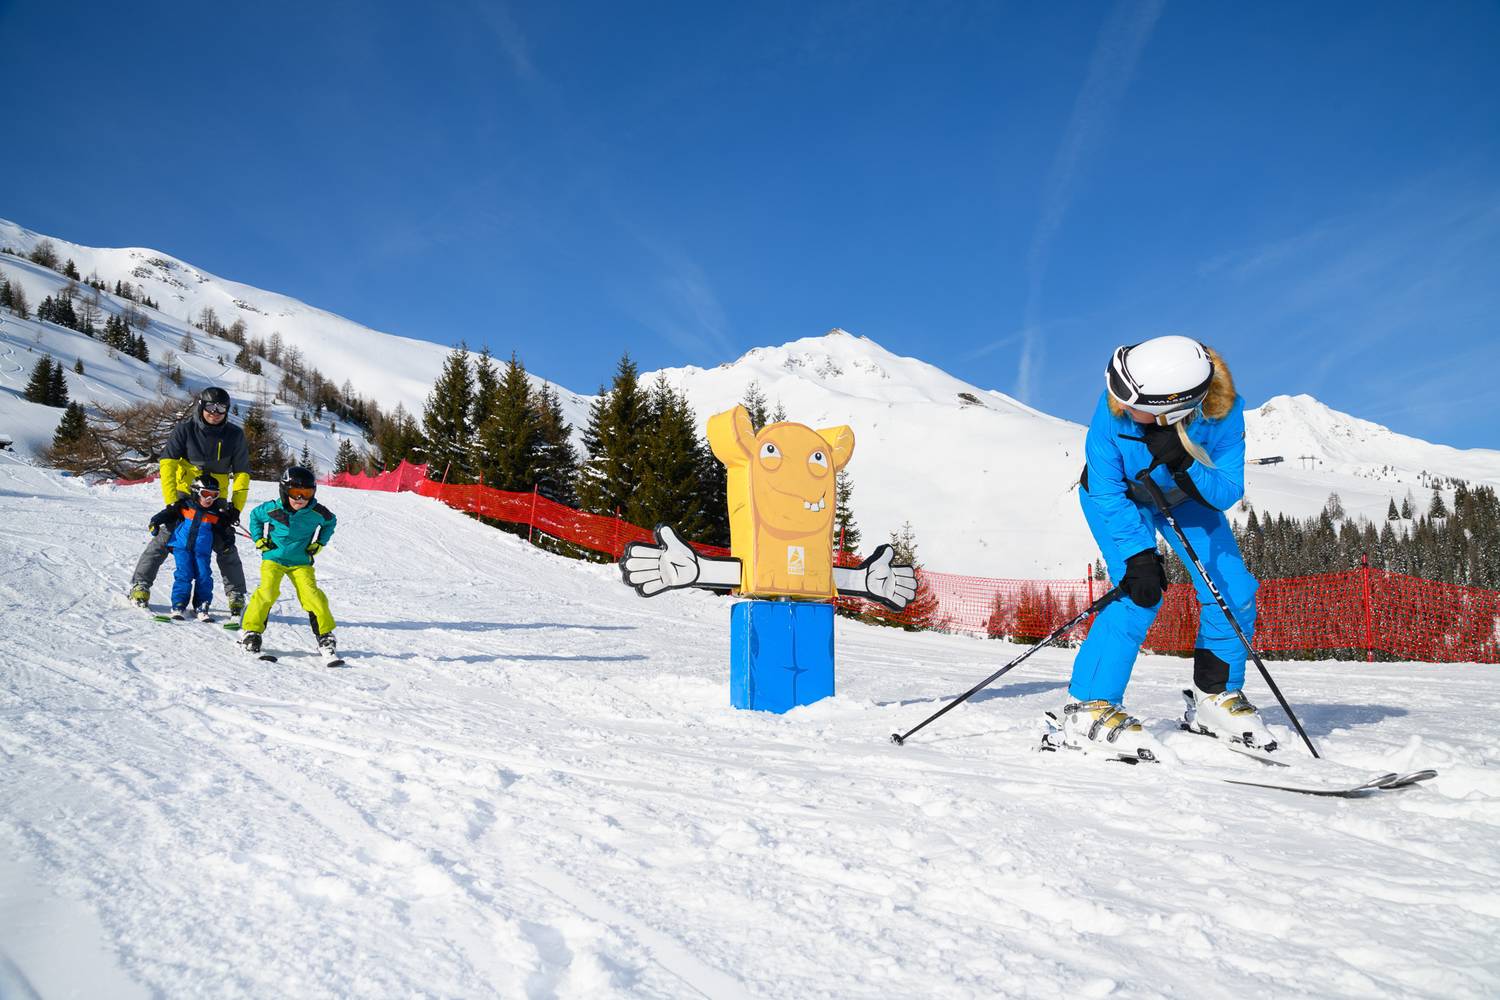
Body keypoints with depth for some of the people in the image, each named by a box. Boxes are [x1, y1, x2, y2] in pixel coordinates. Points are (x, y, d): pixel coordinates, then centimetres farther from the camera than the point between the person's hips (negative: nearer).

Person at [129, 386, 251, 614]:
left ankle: (236, 595, 6)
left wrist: (236, 507, -8)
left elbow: (242, 473, 2)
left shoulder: (234, 435, -2)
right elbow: (167, 462, -12)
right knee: (165, 537, -9)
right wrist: (171, 500, -21)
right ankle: (140, 585, 4)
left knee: (225, 545, -5)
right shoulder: (186, 429, -7)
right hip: (183, 495, -1)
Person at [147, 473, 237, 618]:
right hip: (182, 546, -2)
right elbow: (167, 513, 9)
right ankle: (178, 605, -1)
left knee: (204, 576, -5)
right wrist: (155, 522, -3)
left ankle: (201, 607, 7)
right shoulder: (185, 507, 2)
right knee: (184, 575, -9)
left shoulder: (216, 515, 7)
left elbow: (222, 530, 19)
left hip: (202, 550, 2)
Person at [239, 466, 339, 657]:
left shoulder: (317, 513, -10)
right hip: (273, 557, 0)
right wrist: (259, 539, 2)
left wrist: (319, 543, 7)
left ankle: (325, 634, -2)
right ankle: (251, 631, -1)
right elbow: (254, 516, 10)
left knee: (311, 594, -13)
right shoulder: (272, 509, -12)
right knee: (267, 591, -17)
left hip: (301, 561, 1)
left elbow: (331, 522, 13)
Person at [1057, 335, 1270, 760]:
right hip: (1118, 494, -3)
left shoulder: (1223, 411, -33)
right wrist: (1139, 555, -36)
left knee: (1234, 593, -5)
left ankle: (1216, 697, 16)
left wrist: (1185, 466, -46)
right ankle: (1089, 709, -16)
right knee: (1139, 594, -23)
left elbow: (1228, 493, -27)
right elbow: (1108, 491, -29)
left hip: (1185, 496, 3)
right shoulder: (1114, 407, -38)